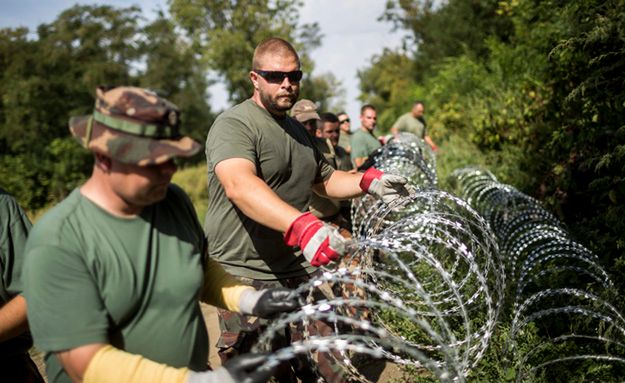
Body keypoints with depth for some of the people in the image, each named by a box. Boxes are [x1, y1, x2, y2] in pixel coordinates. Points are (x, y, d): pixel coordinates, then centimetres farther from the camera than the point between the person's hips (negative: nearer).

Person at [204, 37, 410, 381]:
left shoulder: (298, 130, 17)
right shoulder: (233, 125, -12)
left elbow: (325, 181, 26)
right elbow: (239, 185, -31)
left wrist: (368, 182, 4)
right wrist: (302, 226, -46)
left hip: (299, 271, 7)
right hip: (246, 276, -7)